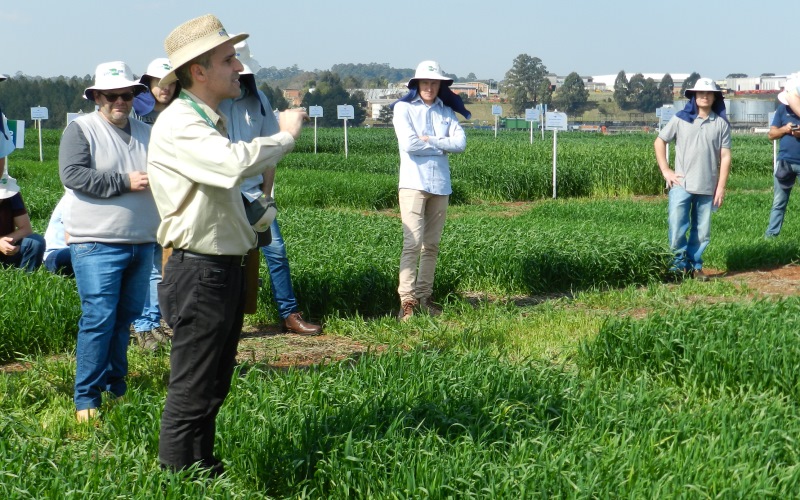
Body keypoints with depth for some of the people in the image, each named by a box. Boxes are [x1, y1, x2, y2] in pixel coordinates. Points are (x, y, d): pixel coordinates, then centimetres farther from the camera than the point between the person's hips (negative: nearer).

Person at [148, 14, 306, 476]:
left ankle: (204, 471, 29)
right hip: (199, 272, -10)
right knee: (192, 391, -3)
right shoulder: (178, 125, -17)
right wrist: (286, 134, -19)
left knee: (213, 386, 18)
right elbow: (237, 164, -34)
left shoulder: (210, 121, 16)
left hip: (225, 268, 10)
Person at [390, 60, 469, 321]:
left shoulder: (446, 112, 12)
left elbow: (461, 142, -2)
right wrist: (443, 146, -3)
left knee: (431, 245, 7)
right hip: (413, 183, -4)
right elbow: (409, 144, -12)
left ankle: (424, 297, 14)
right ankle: (407, 301, -13)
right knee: (413, 242, -13)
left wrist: (430, 140, -11)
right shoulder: (404, 108, 2)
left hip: (440, 185, 5)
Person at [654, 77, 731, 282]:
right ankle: (680, 263, 5)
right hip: (681, 185, -1)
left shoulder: (721, 123, 4)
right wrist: (665, 170, 1)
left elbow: (725, 156, 3)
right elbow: (659, 142, 10)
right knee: (677, 228, -9)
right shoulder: (680, 119, 3)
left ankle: (694, 265, 17)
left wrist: (721, 187, -2)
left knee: (702, 232, 4)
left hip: (707, 188, 1)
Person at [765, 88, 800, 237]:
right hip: (784, 161, 2)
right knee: (779, 202, 7)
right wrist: (784, 129, -13)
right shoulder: (783, 108, 4)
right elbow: (771, 134, 7)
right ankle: (771, 233, 10)